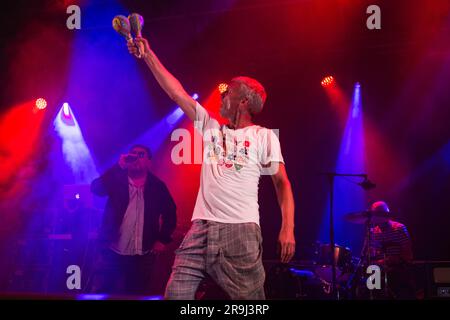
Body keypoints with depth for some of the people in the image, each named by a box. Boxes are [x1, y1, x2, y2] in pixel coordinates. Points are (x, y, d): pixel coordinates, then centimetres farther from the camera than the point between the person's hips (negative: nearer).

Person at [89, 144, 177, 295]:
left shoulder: (157, 186, 5)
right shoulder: (117, 180, 3)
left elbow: (170, 213, 10)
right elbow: (96, 188, -15)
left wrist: (163, 239, 1)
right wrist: (119, 167, -20)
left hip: (143, 256, 1)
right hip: (112, 252, -1)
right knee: (100, 293, -2)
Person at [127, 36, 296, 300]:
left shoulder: (264, 136, 5)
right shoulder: (210, 127, 17)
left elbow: (282, 183, 1)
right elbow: (177, 93, 16)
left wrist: (288, 229, -12)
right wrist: (149, 55, 15)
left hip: (241, 230, -4)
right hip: (202, 227, 4)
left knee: (250, 298, -2)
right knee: (176, 293, -5)